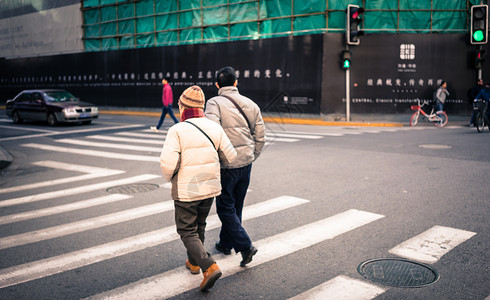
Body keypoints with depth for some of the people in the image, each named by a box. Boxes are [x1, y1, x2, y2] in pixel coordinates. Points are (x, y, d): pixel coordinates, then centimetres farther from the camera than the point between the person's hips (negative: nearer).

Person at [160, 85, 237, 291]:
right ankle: (193, 262, 40)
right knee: (199, 226, 24)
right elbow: (230, 157, 0)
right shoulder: (215, 128, -3)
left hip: (186, 191, -5)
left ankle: (209, 267, -8)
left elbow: (167, 163, -23)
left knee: (187, 231, 7)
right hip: (209, 188, 5)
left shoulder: (177, 131, -16)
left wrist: (170, 178, -2)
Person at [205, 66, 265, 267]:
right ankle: (225, 243, 34)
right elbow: (260, 137, 8)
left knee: (225, 208, 5)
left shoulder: (214, 103, -10)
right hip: (246, 163, 6)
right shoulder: (250, 104, 7)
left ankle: (245, 246, -3)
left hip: (226, 165, -6)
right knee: (236, 206, 18)